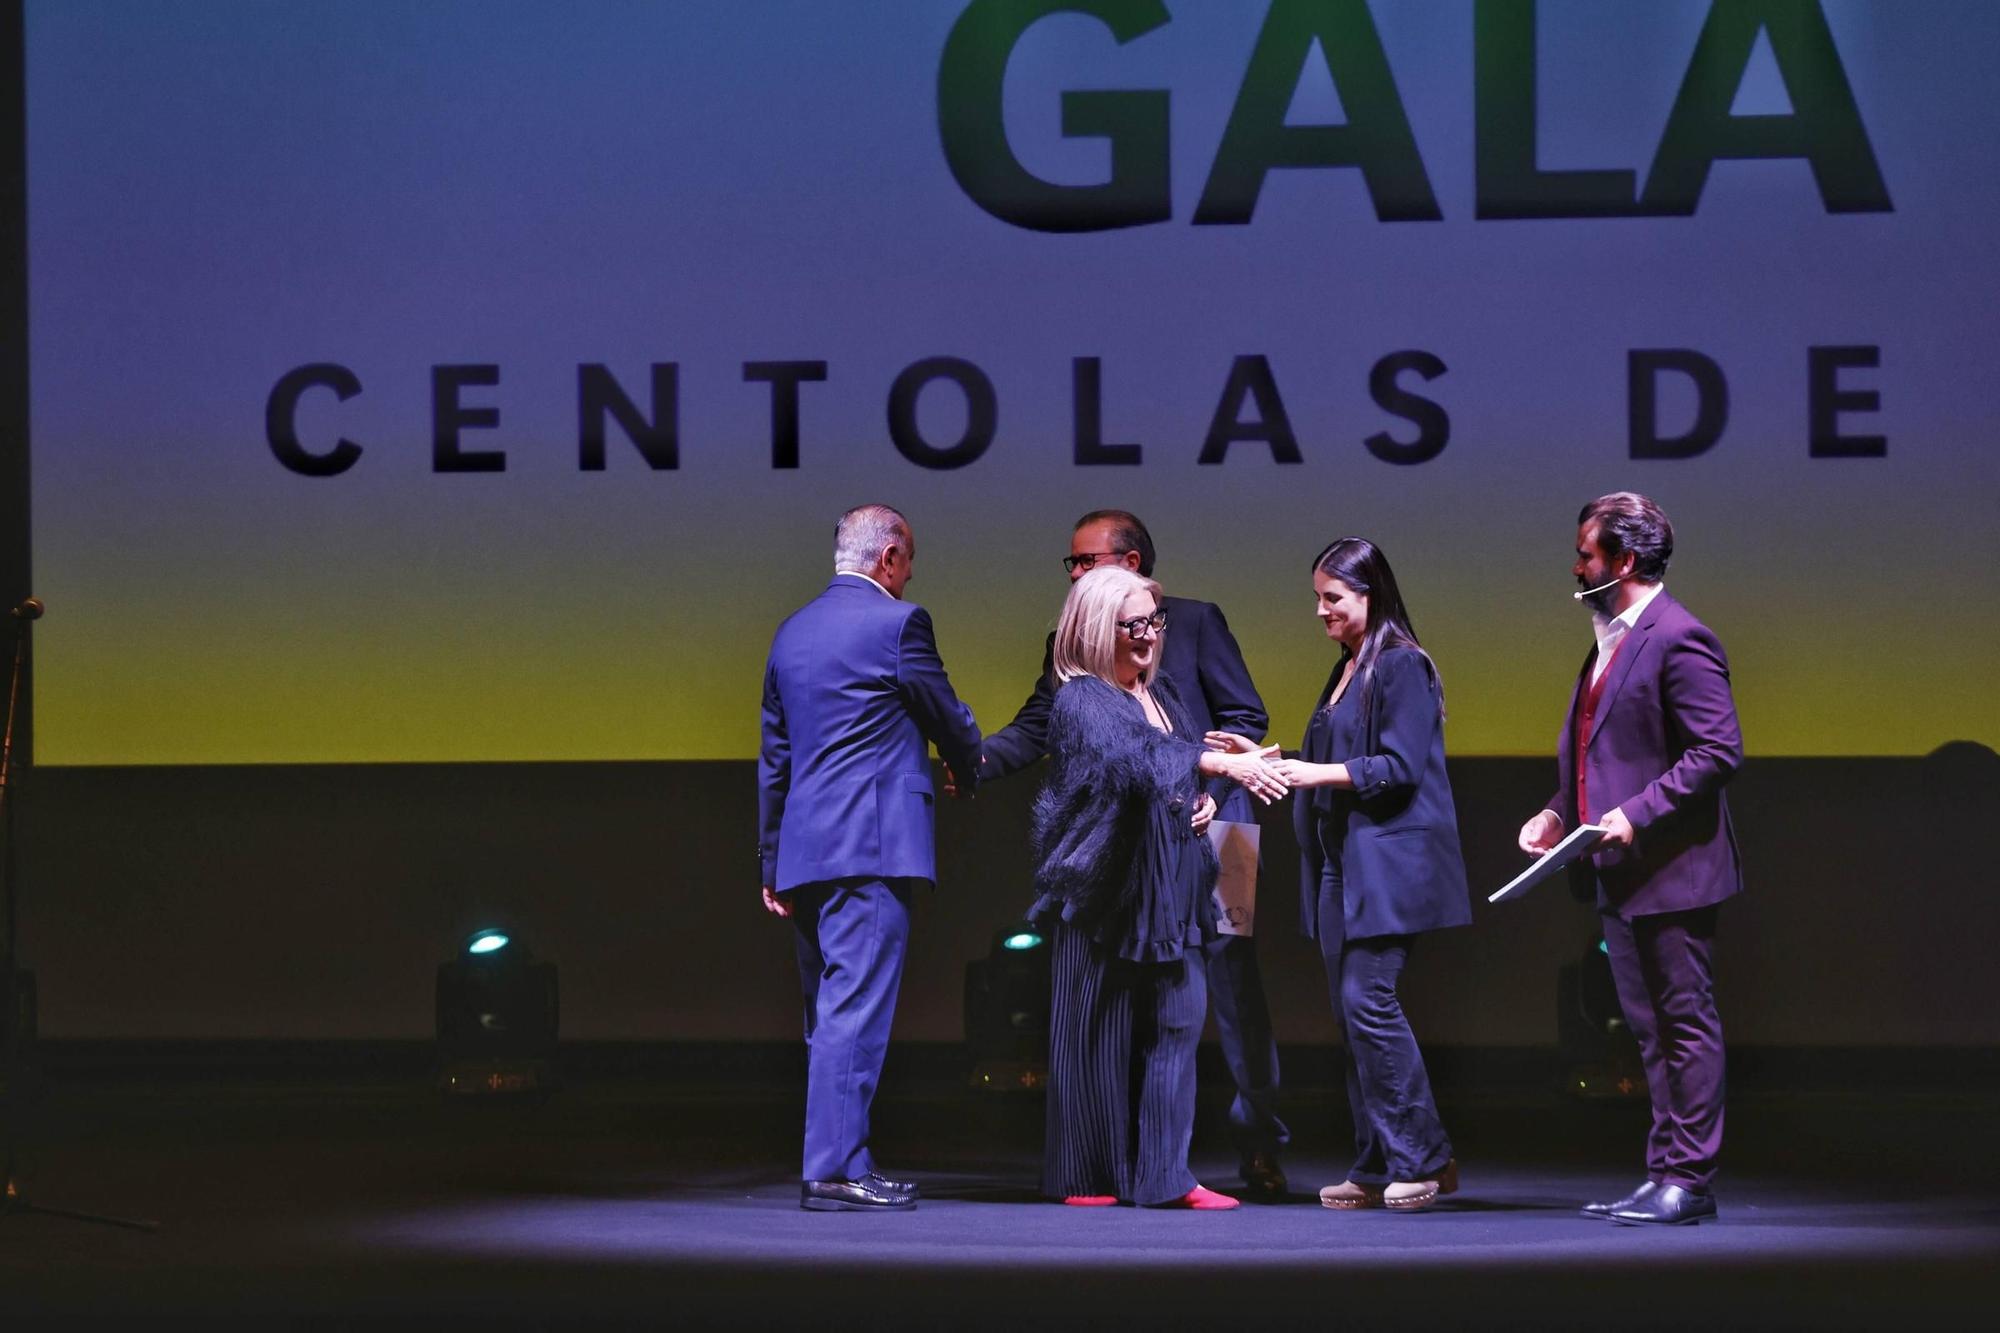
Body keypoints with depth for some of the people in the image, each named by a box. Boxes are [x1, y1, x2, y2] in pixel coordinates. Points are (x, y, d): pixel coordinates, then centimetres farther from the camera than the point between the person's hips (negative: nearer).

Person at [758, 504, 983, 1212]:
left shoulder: (792, 631, 16)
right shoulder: (896, 622, -7)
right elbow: (949, 721, 3)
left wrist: (772, 862, 21)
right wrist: (975, 775, 25)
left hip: (804, 851, 8)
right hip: (872, 847, -8)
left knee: (828, 1012, 13)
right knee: (856, 1008, -9)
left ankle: (831, 1160, 15)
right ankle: (836, 1167, -11)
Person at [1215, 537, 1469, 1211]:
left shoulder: (1402, 667, -8)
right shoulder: (1346, 672, 19)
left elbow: (1400, 768, -16)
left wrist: (1318, 773, -17)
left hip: (1388, 863, -9)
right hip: (1343, 865, 9)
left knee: (1368, 999, -14)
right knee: (1351, 1010, 6)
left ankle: (1423, 1157, -6)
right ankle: (1377, 1168, 9)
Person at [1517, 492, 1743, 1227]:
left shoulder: (1679, 639, -14)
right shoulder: (1611, 642, 16)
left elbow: (1719, 748, -19)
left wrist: (1637, 814, -23)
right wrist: (1559, 812, 8)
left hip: (1669, 869, -10)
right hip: (1621, 876, 10)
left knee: (1685, 1022, -3)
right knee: (1649, 1027, 13)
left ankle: (1687, 1180, 0)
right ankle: (1666, 1174, 19)